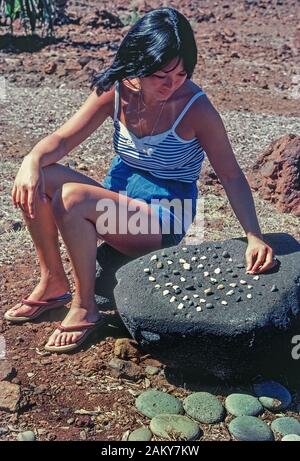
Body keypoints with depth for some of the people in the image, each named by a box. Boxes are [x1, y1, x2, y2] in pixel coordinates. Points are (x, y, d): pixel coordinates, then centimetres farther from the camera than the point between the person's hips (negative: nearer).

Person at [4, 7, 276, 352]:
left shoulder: (196, 108, -18)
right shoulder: (117, 90, -6)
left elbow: (231, 176, -13)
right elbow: (63, 139, -6)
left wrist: (254, 236, -24)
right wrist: (33, 160, -28)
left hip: (162, 221, -5)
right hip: (118, 201, 5)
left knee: (72, 197, -29)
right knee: (38, 180, -16)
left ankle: (85, 308, -12)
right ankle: (53, 282, 0)